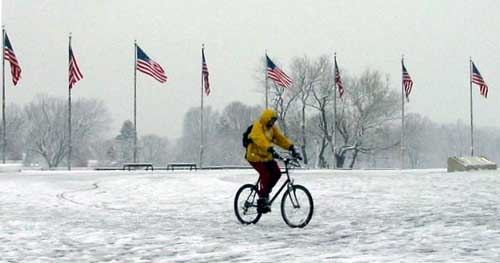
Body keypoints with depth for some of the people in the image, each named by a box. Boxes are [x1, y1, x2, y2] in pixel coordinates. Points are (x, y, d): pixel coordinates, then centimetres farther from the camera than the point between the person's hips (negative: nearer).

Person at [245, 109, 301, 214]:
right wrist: (271, 150, -49)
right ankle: (262, 201, -14)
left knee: (276, 173, -11)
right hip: (255, 156, -7)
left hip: (267, 156, 7)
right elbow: (260, 140, -35)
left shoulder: (273, 128, 8)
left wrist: (292, 148, -17)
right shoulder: (257, 127, -17)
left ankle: (265, 192, 10)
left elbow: (281, 138, -2)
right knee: (265, 175, -22)